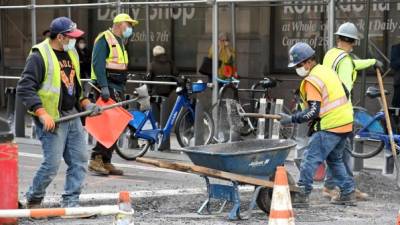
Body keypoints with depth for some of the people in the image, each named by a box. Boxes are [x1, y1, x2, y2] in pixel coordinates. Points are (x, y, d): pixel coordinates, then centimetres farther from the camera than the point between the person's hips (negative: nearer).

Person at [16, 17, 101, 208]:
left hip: (73, 116, 8)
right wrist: (42, 113, -24)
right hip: (52, 120, -8)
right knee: (52, 164, -9)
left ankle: (70, 203, 13)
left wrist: (85, 104, 11)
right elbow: (24, 88, -17)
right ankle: (33, 201, 11)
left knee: (80, 161, 5)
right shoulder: (40, 56, -12)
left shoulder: (71, 53, 14)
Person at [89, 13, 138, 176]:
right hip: (107, 87, -10)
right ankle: (96, 159, -14)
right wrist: (104, 86, -26)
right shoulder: (105, 39, -7)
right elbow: (98, 63, -18)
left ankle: (106, 161, 11)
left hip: (118, 89, 10)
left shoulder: (121, 43, 23)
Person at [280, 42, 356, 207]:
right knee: (335, 159, 22)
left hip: (330, 127, -10)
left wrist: (291, 119, -16)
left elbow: (313, 112, -20)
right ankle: (347, 194, 23)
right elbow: (345, 93, 22)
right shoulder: (327, 71, 14)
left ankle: (302, 195, -10)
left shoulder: (311, 81, -14)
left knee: (310, 158, -7)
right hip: (346, 123, 10)